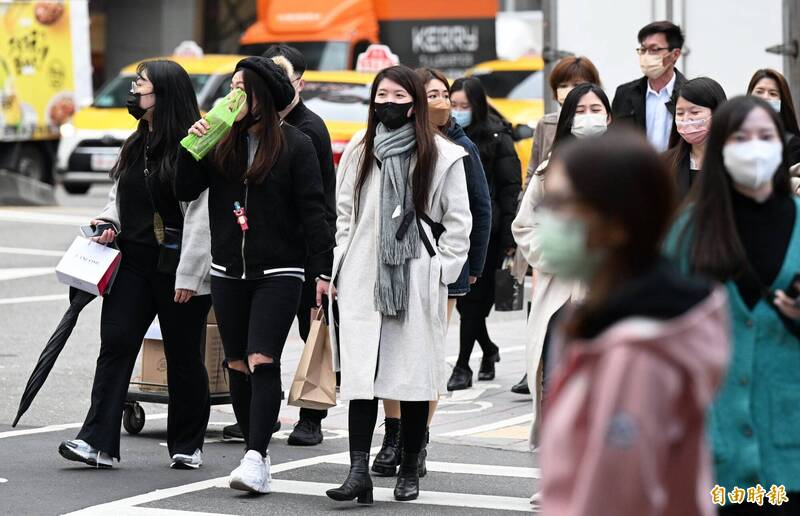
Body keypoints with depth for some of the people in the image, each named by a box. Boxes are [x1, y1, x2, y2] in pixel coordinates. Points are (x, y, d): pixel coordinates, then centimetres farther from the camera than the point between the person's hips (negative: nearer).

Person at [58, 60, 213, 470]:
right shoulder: (135, 145, 14)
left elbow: (200, 215, -14)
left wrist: (189, 275, -17)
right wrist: (108, 222, 3)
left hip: (174, 267, -6)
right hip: (132, 263, 6)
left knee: (183, 357, 5)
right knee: (115, 345, -5)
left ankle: (187, 446, 18)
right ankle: (98, 442, -9)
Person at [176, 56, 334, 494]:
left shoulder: (295, 145, -4)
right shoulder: (222, 141, 8)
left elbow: (313, 211, -6)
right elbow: (185, 190, 5)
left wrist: (323, 269, -11)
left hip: (278, 273, -5)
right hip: (228, 272, 5)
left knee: (262, 362, -15)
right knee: (237, 366, 8)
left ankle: (256, 458, -19)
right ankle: (256, 453, 17)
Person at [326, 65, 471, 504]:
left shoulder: (442, 155, 2)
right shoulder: (359, 150, 11)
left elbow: (458, 220, 5)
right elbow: (342, 211, 14)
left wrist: (442, 270, -2)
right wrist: (338, 268, 7)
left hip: (417, 282, -2)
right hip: (362, 281, 2)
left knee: (413, 376, 4)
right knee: (360, 375, -7)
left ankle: (409, 469, 15)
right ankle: (359, 471, -11)